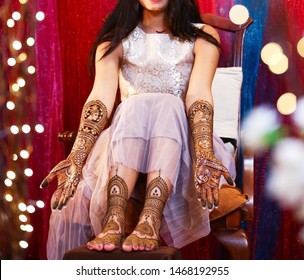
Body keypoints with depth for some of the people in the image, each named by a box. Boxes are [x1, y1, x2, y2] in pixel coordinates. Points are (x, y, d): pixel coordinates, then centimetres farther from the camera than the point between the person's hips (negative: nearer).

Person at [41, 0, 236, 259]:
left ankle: (150, 222, -49)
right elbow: (101, 98, -10)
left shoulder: (202, 37, 6)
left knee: (167, 104, -30)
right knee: (135, 105, -30)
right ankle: (114, 221, -49)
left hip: (182, 145, 0)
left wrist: (205, 157, -32)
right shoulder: (115, 41, 9)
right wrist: (76, 157, -29)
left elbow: (199, 95, -13)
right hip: (124, 146, 1)